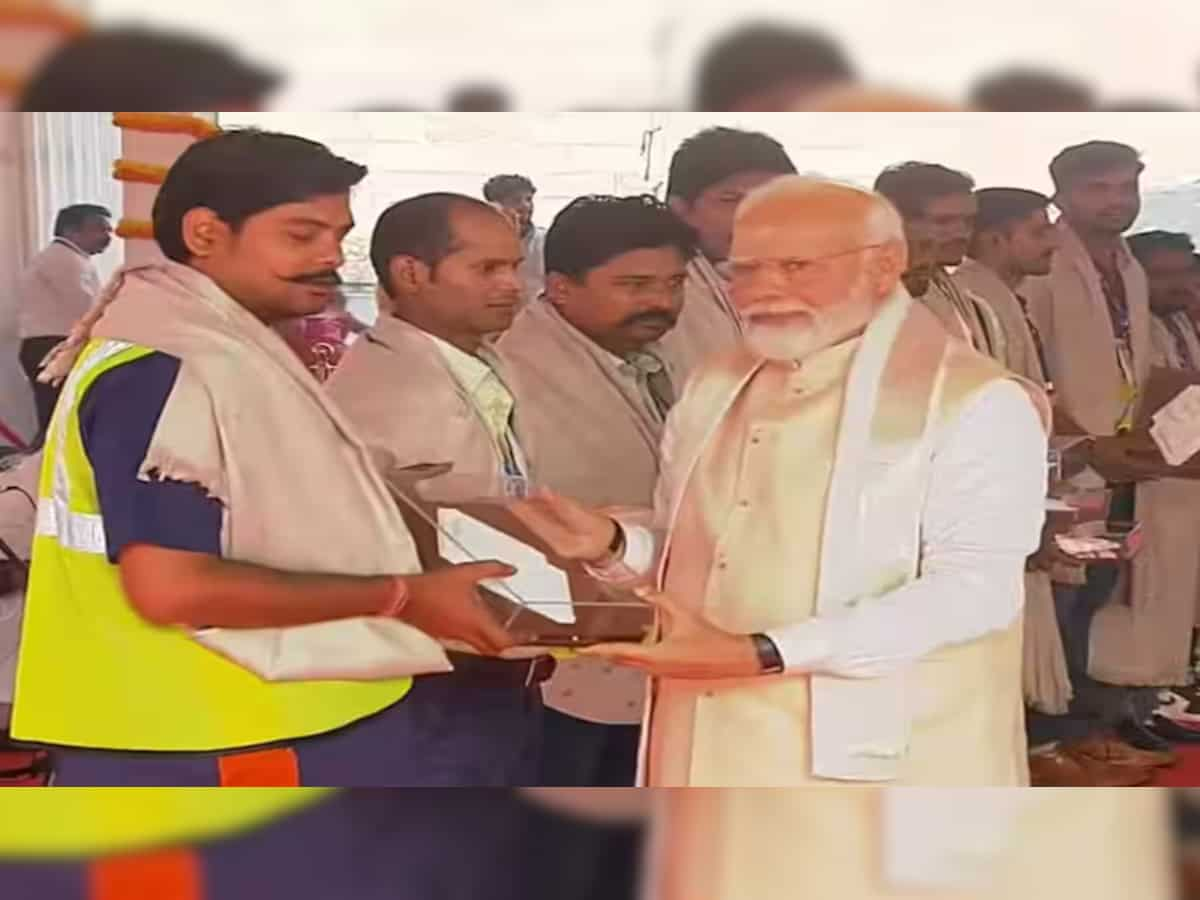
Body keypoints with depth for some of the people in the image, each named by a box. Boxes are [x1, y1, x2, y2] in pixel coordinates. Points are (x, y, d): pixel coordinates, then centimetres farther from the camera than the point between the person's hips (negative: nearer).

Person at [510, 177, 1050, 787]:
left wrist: (762, 654, -24)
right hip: (713, 751, 6)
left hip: (874, 765, -6)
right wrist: (612, 543, -3)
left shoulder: (977, 403, -9)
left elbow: (974, 587, -17)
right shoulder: (714, 391, 12)